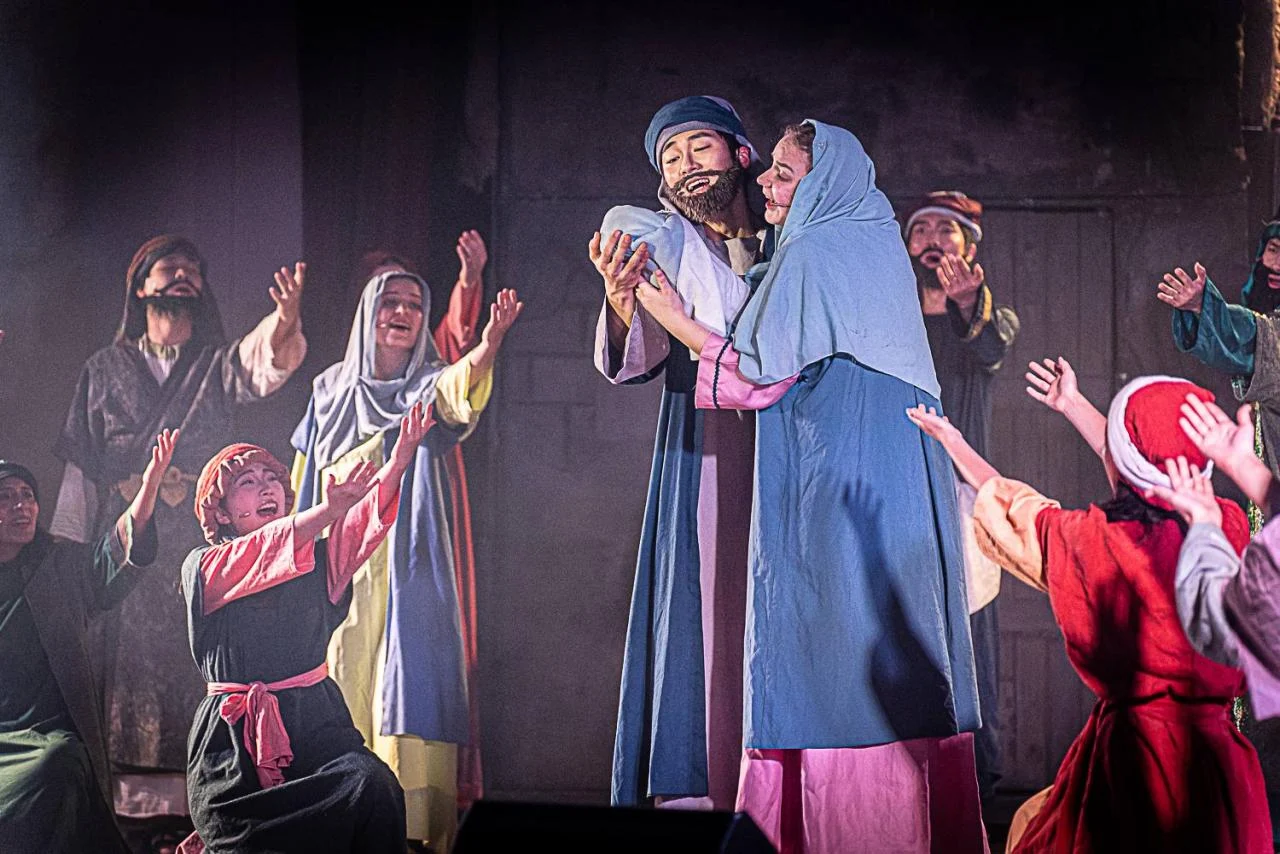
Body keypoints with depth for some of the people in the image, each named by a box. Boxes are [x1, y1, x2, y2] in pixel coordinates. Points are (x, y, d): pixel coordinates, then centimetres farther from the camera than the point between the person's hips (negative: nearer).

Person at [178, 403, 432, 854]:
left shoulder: (315, 559, 14)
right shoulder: (203, 567, 5)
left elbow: (358, 527, -5)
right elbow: (262, 553, -15)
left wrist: (398, 462, -24)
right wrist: (328, 510, -33)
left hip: (314, 722, 2)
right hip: (234, 736, -2)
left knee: (371, 784, -27)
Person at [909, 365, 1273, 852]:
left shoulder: (1086, 540, -13)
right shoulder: (1227, 525, -6)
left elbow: (1011, 504, 10)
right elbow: (1150, 475, 15)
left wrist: (952, 443, 28)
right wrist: (1074, 406, 30)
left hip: (1129, 749, -3)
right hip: (1216, 753, 3)